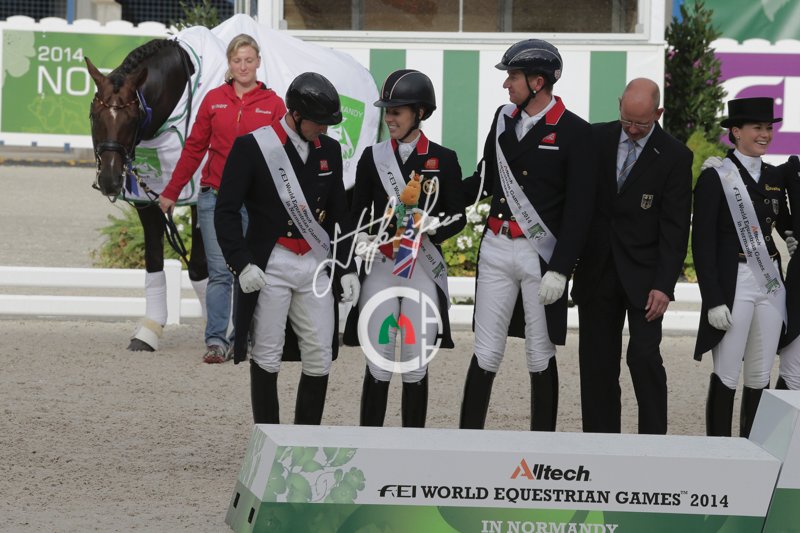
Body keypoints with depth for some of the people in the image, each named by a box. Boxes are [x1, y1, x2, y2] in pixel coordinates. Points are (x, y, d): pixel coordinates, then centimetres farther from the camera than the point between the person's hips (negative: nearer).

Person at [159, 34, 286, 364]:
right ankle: (216, 341, -1)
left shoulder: (273, 104, 3)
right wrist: (171, 193, 14)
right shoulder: (214, 99, 7)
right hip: (215, 197, 1)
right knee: (219, 272, -2)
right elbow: (194, 148, 12)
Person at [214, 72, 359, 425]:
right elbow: (226, 211, -7)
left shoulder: (329, 150, 9)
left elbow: (339, 214, 15)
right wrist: (242, 263, -17)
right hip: (270, 266, -5)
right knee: (267, 356, 0)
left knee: (321, 357, 2)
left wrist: (347, 267, 8)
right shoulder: (252, 147, -7)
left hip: (317, 265, 5)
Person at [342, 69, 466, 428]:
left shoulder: (443, 160, 4)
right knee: (378, 366, -2)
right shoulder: (373, 158, 7)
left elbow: (458, 217, 3)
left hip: (424, 271, -1)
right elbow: (358, 215, 9)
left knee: (416, 367, 2)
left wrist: (432, 225, -16)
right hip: (380, 268, 1)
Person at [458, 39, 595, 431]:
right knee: (486, 353, 2)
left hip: (542, 255, -4)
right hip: (496, 248, 4)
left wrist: (559, 269, -15)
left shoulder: (574, 132, -7)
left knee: (541, 355, 5)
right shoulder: (504, 118, 9)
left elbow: (579, 208, -10)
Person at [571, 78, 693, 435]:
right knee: (597, 361, 4)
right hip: (597, 271, 3)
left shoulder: (674, 156, -5)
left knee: (644, 356, -11)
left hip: (643, 272, -3)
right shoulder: (596, 139, 3)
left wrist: (664, 285, -14)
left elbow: (675, 227, -7)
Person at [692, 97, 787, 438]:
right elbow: (702, 243, -8)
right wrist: (713, 299, -14)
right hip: (733, 285, -5)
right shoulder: (715, 178, -5)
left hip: (770, 284, 5)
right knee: (726, 377, -2)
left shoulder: (774, 177, 12)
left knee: (760, 377, 8)